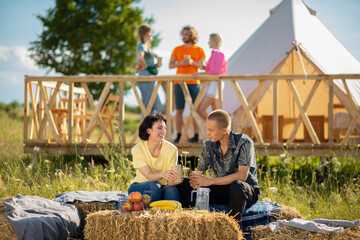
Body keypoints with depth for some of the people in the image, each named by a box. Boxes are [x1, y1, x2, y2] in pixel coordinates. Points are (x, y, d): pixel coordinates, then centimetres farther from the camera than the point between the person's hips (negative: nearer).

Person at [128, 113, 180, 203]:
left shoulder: (171, 149, -9)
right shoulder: (137, 149, -12)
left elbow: (170, 180, -15)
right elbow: (149, 176, -23)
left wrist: (173, 180, -41)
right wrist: (162, 174, -46)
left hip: (162, 187, 1)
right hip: (139, 187, -1)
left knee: (171, 189, -32)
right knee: (154, 186, -34)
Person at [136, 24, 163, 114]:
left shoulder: (147, 46, 19)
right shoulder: (141, 46, -10)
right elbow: (139, 58, -32)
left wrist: (156, 65, 9)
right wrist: (145, 67, -16)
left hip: (150, 79, 10)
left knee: (158, 108, 9)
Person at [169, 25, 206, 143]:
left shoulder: (199, 50, 9)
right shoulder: (177, 49, 12)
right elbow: (170, 65, 8)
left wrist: (192, 62, -14)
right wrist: (180, 63, -10)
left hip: (194, 83, -1)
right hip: (179, 83, 1)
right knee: (179, 110, -2)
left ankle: (196, 135, -2)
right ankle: (178, 136, 0)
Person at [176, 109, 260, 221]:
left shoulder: (244, 142, -17)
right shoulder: (209, 145, 0)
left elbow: (242, 175, -27)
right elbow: (199, 170, 12)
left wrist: (210, 181, -28)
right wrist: (194, 179, -14)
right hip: (222, 189, 5)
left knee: (236, 185, -42)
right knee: (182, 185, -9)